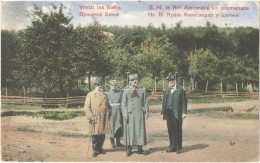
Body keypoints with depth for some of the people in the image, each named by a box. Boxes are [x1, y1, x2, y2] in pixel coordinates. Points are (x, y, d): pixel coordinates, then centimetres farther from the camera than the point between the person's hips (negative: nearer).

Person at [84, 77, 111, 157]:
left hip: (103, 119, 4)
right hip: (95, 118, -3)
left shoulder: (104, 96, 16)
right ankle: (94, 150, 7)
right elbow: (86, 107, -2)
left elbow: (107, 107, 19)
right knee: (95, 135, -3)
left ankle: (100, 149, 21)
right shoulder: (90, 95, 4)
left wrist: (107, 117, 10)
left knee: (102, 135, 6)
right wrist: (90, 117, -12)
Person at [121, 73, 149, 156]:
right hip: (130, 114, -2)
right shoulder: (126, 91, 3)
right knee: (130, 130, 2)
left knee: (140, 130, 4)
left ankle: (140, 148, 13)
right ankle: (129, 149, 12)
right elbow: (123, 104, 0)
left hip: (140, 114, 2)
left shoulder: (142, 90, 9)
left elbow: (145, 102, 9)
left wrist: (146, 112, 1)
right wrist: (125, 115, -8)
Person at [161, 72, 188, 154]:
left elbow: (184, 101, -2)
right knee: (170, 130, 7)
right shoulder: (167, 90, 14)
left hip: (177, 114, -4)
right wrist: (163, 113, 12)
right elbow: (164, 102, 15)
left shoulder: (181, 89, 1)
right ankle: (172, 147, 17)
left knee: (178, 131, 1)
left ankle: (179, 148, 10)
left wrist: (184, 112, -9)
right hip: (169, 114, 4)